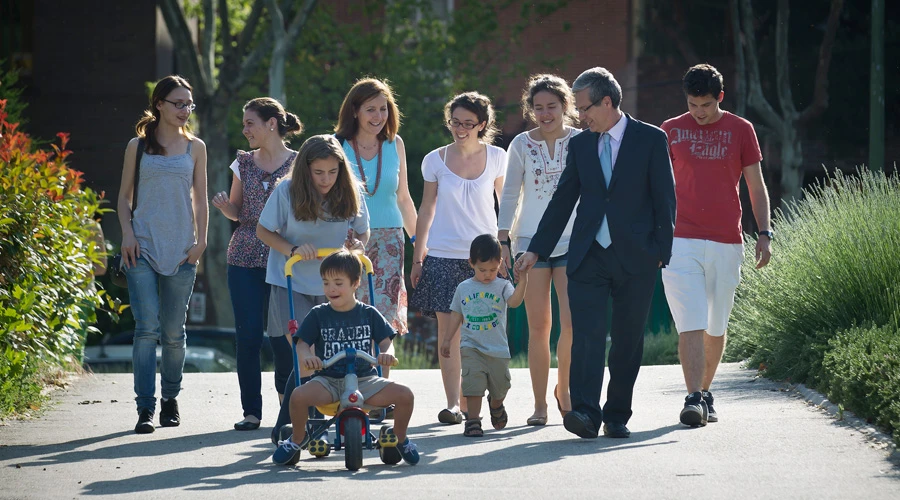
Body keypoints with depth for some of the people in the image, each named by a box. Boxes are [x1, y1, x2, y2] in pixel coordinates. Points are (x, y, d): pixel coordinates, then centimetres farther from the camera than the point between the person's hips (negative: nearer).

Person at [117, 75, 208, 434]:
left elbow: (200, 200, 12)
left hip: (181, 250, 2)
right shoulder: (138, 146, 8)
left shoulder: (195, 148, 10)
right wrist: (127, 234, -3)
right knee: (147, 328, -12)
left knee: (174, 332, 4)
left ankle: (170, 398, 22)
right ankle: (145, 408, -14)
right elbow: (124, 196, 10)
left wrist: (200, 241, 2)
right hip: (143, 247, -1)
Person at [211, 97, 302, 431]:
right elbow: (237, 212, 17)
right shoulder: (244, 163, 11)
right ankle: (251, 411, 3)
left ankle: (286, 395, 16)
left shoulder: (298, 164, 1)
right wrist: (224, 206, -4)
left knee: (283, 333, -5)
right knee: (248, 335, -2)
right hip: (245, 258, 3)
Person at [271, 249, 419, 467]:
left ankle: (399, 438, 10)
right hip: (328, 379, -1)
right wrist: (305, 356, -27)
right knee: (298, 396, -32)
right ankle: (297, 439, -1)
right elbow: (302, 343, -2)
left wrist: (387, 353, -22)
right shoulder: (318, 314, 4)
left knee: (405, 395, -21)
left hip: (365, 378, 1)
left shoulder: (369, 314, 6)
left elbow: (385, 341, 4)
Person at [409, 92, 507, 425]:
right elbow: (426, 210, 11)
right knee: (447, 329, -7)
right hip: (443, 256, 0)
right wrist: (417, 257, 9)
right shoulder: (435, 160, 5)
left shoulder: (496, 157, 4)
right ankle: (452, 403, -8)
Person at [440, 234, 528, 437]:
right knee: (473, 381, -16)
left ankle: (496, 405, 44)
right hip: (471, 346, 0)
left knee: (500, 386, 11)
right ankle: (473, 420, -11)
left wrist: (523, 282, -36)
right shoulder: (464, 288, 5)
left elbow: (514, 301, -21)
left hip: (498, 349, 0)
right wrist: (448, 339, 15)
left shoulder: (502, 286, -2)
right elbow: (456, 314, 14)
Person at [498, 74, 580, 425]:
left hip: (572, 241, 0)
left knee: (573, 323, -10)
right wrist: (502, 242, 2)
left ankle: (563, 389, 13)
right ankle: (540, 404, 6)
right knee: (538, 326, -2)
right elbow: (509, 196, 7)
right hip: (531, 241, 1)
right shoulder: (521, 145, 4)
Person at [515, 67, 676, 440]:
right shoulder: (579, 145, 11)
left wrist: (661, 252, -6)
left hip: (635, 257, -2)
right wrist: (536, 250, 12)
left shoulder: (651, 140, 1)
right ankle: (585, 411, -21)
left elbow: (665, 199, 1)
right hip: (588, 255, 2)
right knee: (586, 333, -12)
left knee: (627, 340, 3)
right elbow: (562, 201, 16)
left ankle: (617, 416, 12)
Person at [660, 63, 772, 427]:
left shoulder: (740, 130, 6)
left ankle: (705, 393, 24)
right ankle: (694, 399, -17)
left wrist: (764, 233, 0)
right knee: (690, 324, -13)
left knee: (716, 326, 9)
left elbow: (756, 186, 9)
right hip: (680, 241, -1)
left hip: (726, 243, 1)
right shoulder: (671, 131, 6)